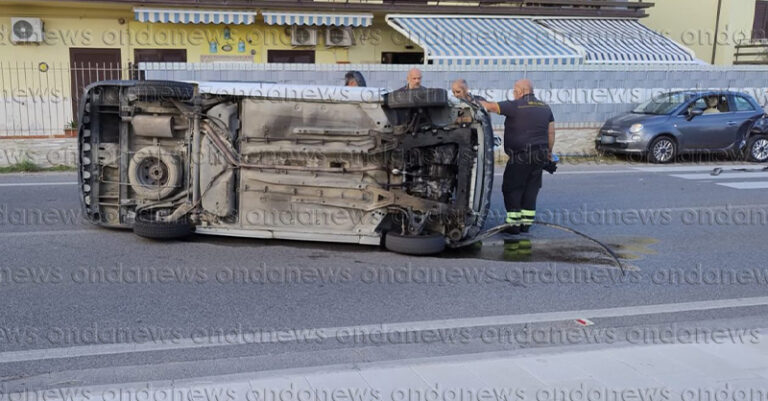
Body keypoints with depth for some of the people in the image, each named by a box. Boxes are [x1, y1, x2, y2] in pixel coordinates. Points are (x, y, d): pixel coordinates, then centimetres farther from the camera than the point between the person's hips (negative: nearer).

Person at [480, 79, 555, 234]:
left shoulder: (515, 106, -10)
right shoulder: (545, 107, 12)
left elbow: (490, 106, -8)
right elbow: (551, 132, 14)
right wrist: (549, 152, 23)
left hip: (520, 156, -7)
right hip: (540, 156, 7)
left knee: (511, 189, 2)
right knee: (531, 190, 12)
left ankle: (514, 223, -1)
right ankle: (527, 222, 14)